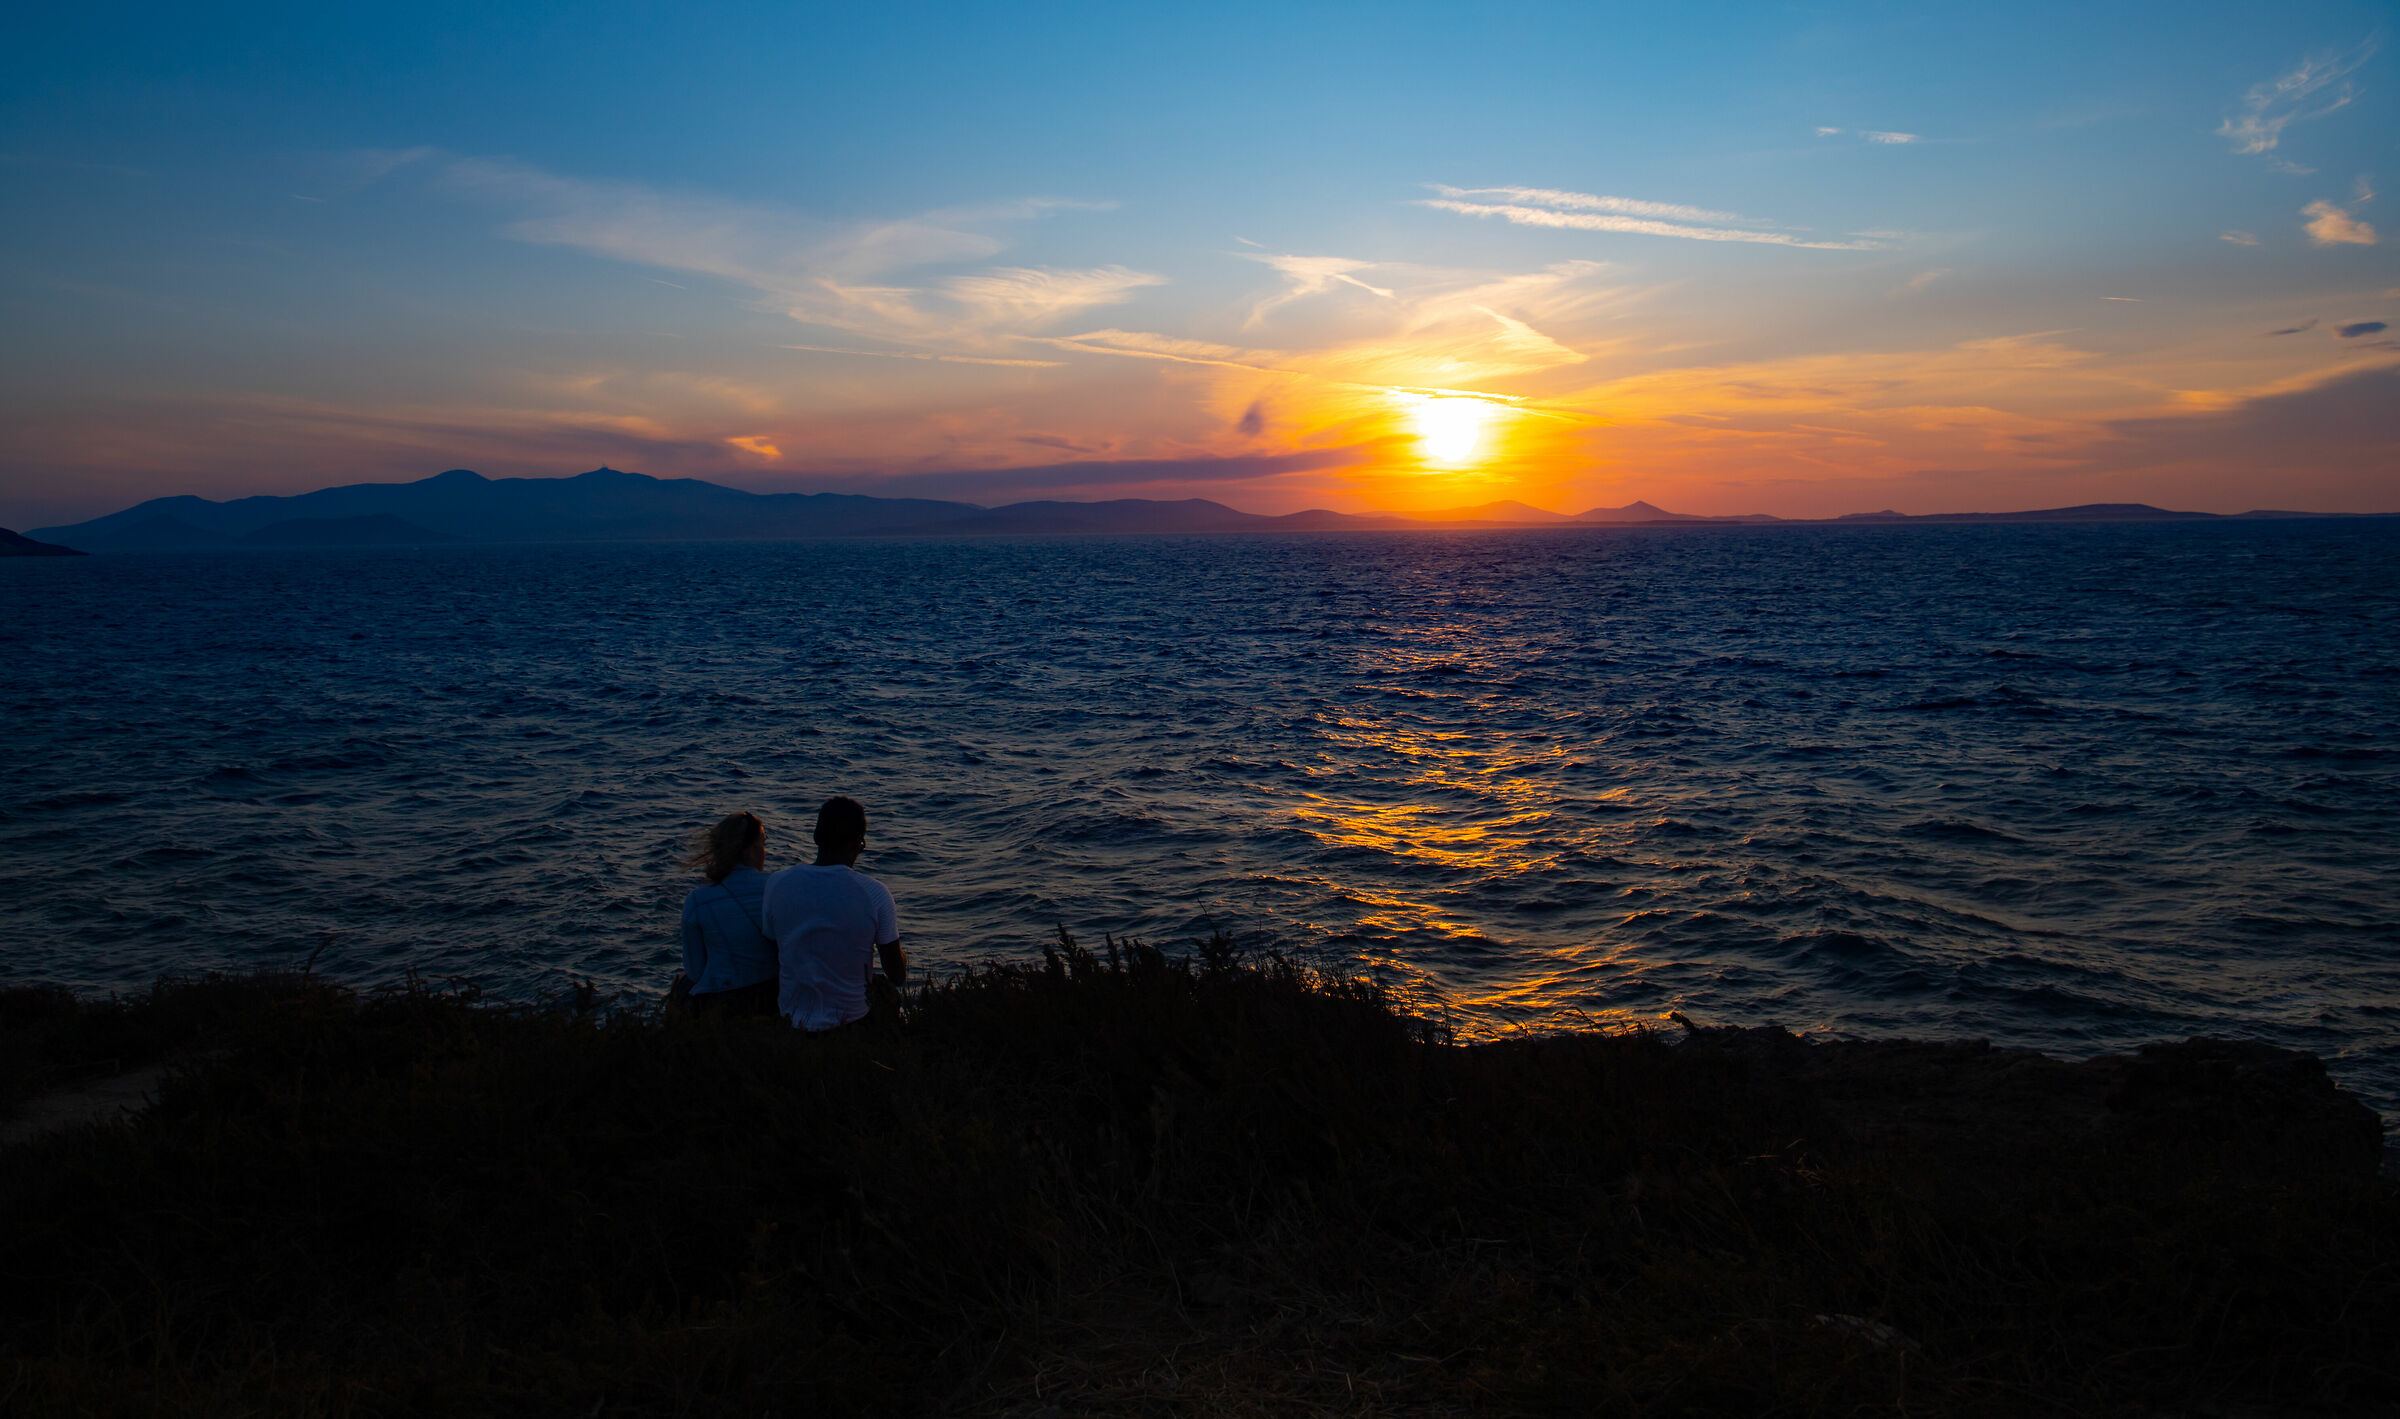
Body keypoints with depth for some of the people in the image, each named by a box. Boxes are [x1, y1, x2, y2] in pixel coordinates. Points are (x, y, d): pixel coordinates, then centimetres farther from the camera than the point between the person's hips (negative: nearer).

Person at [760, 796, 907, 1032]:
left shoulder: (777, 884, -10)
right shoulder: (875, 893, -17)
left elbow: (775, 955, 4)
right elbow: (898, 976, -8)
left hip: (793, 1016, 2)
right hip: (853, 1018, -2)